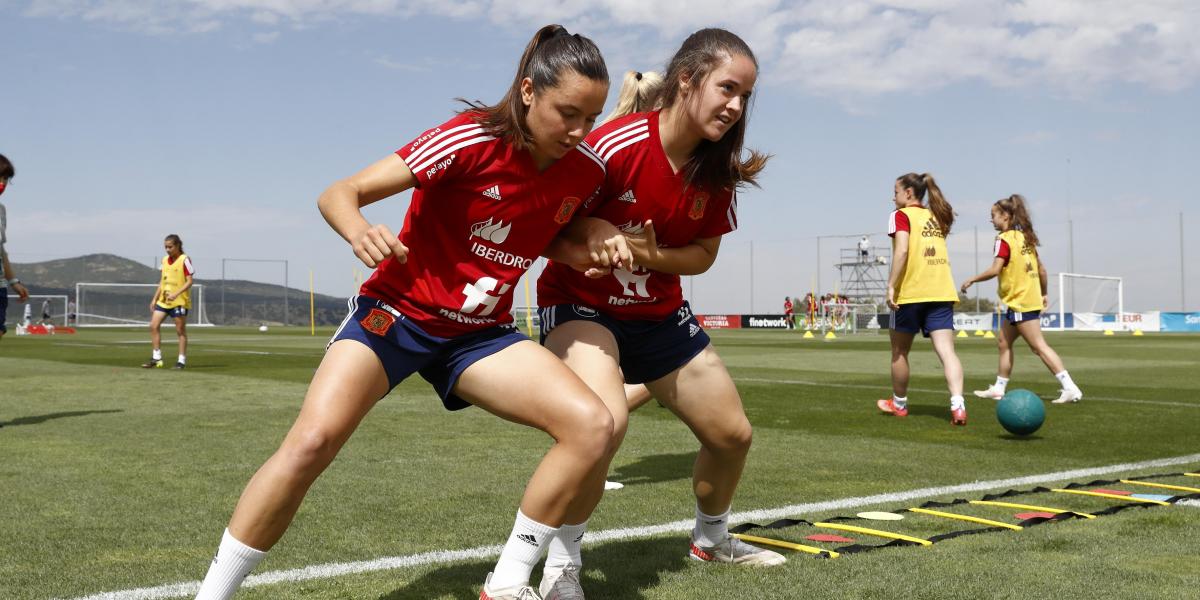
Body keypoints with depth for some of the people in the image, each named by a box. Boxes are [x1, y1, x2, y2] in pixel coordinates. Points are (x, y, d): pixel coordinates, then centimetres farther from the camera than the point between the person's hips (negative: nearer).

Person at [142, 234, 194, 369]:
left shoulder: (185, 260, -9)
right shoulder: (165, 260, 11)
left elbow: (189, 281, -13)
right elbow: (162, 281, 18)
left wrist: (175, 294, -23)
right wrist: (155, 299, 13)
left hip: (179, 301, -7)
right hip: (163, 300, 7)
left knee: (180, 330, 0)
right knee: (153, 326, 0)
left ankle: (182, 360, 7)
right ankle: (156, 358, 6)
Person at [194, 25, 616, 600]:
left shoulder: (587, 172, -6)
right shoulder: (470, 140, -20)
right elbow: (338, 194, -19)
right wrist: (360, 231, -42)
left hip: (480, 333, 4)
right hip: (397, 309, -4)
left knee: (592, 424, -18)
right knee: (312, 440, -26)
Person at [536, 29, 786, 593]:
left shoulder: (716, 168, -7)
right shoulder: (616, 145, -26)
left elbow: (704, 253, 1)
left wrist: (653, 256, -19)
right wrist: (599, 239, -34)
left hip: (659, 313, 7)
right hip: (579, 303, -6)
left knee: (732, 433, 11)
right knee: (606, 420, -35)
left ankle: (711, 538, 41)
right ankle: (561, 561, -13)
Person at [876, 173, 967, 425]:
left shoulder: (902, 215, -3)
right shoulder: (936, 217, 18)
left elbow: (902, 250, -16)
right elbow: (937, 250, 20)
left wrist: (891, 285, -17)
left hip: (910, 293, -5)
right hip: (942, 292, 5)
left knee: (900, 351, 14)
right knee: (946, 350, -5)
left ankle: (899, 403, 28)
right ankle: (958, 405, -22)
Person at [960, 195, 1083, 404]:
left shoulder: (1004, 239, -12)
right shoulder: (1025, 237, 12)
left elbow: (995, 269, -21)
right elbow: (1041, 268, 15)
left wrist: (971, 280, -8)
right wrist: (1043, 293, 25)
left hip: (1019, 302, -9)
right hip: (1032, 299, 9)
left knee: (1039, 346, -9)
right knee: (1003, 341, 17)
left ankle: (1070, 388, -13)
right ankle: (998, 388, 23)